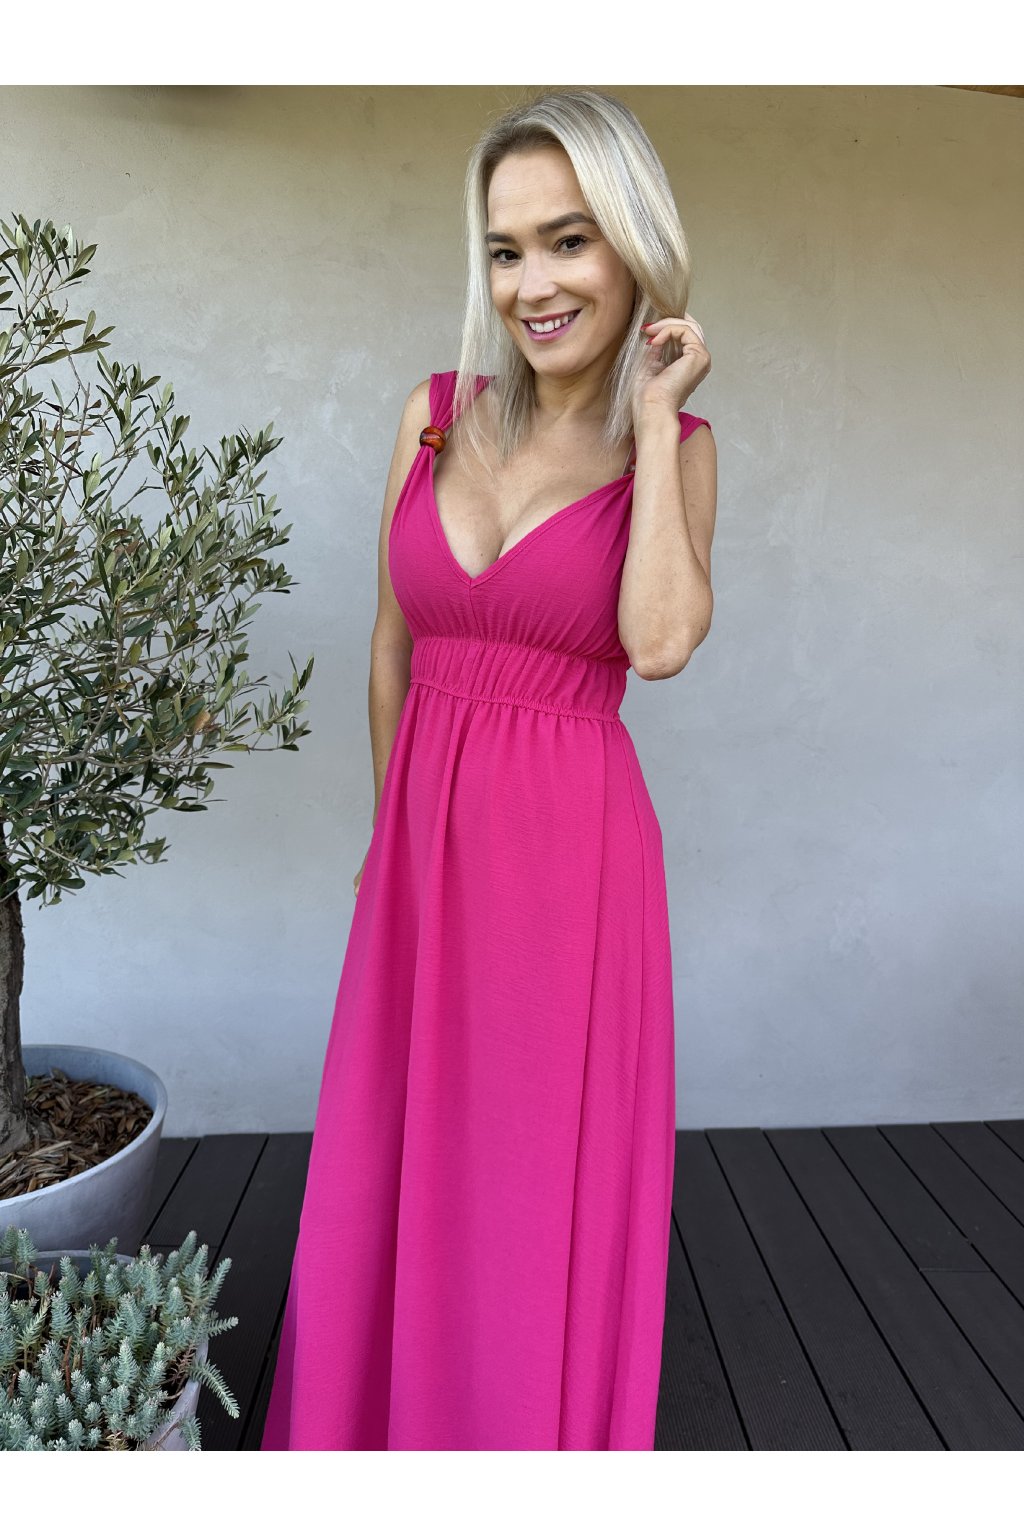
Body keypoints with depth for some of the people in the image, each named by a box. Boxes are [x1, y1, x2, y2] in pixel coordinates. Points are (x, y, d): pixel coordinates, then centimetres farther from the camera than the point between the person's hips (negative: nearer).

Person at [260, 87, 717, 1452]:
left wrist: (652, 418, -13)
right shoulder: (436, 412, 4)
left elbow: (660, 643, -20)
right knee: (397, 1180, 15)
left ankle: (542, 1431, 37)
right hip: (424, 842, 3)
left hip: (574, 846, -3)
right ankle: (379, 1427, 41)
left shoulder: (677, 445, -2)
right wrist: (391, 823, 14)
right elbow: (395, 641, 10)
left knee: (549, 1190, 10)